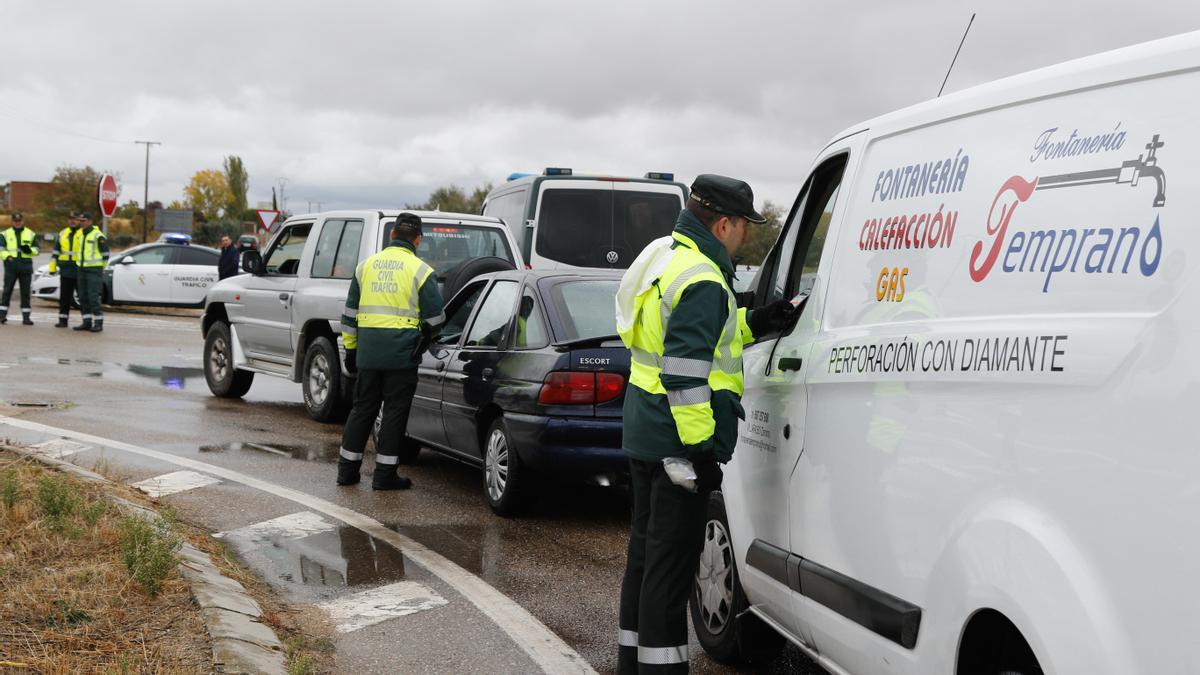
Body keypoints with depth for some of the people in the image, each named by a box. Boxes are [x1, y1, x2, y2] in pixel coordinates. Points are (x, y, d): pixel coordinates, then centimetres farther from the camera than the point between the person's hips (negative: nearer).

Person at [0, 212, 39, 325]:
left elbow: (36, 249, 10)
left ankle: (26, 316, 6)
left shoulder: (31, 234, 12)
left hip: (26, 266, 1)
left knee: (25, 293, 3)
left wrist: (30, 250, -13)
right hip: (11, 265, -1)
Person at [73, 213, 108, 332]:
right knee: (83, 297, 6)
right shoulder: (80, 234, 12)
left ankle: (98, 323, -6)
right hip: (82, 270, 8)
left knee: (93, 297, -11)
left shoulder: (98, 236, -13)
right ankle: (87, 322, 12)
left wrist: (101, 270, -3)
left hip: (94, 271, -8)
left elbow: (105, 254, -9)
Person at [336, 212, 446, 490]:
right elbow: (435, 316, -3)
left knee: (363, 407, 14)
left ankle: (348, 469, 17)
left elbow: (350, 312, 14)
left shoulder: (367, 266, 11)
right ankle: (385, 474, 4)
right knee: (395, 411, 3)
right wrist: (423, 339, 15)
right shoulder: (419, 270, -3)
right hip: (401, 352, -4)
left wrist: (350, 348, 19)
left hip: (368, 350, 4)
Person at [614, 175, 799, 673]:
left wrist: (756, 323, 14)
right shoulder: (702, 282, -20)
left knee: (645, 551, 19)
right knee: (671, 562, -4)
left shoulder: (665, 256, 12)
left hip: (644, 434, 11)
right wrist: (701, 448, -23)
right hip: (679, 444, -11)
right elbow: (684, 373, -26)